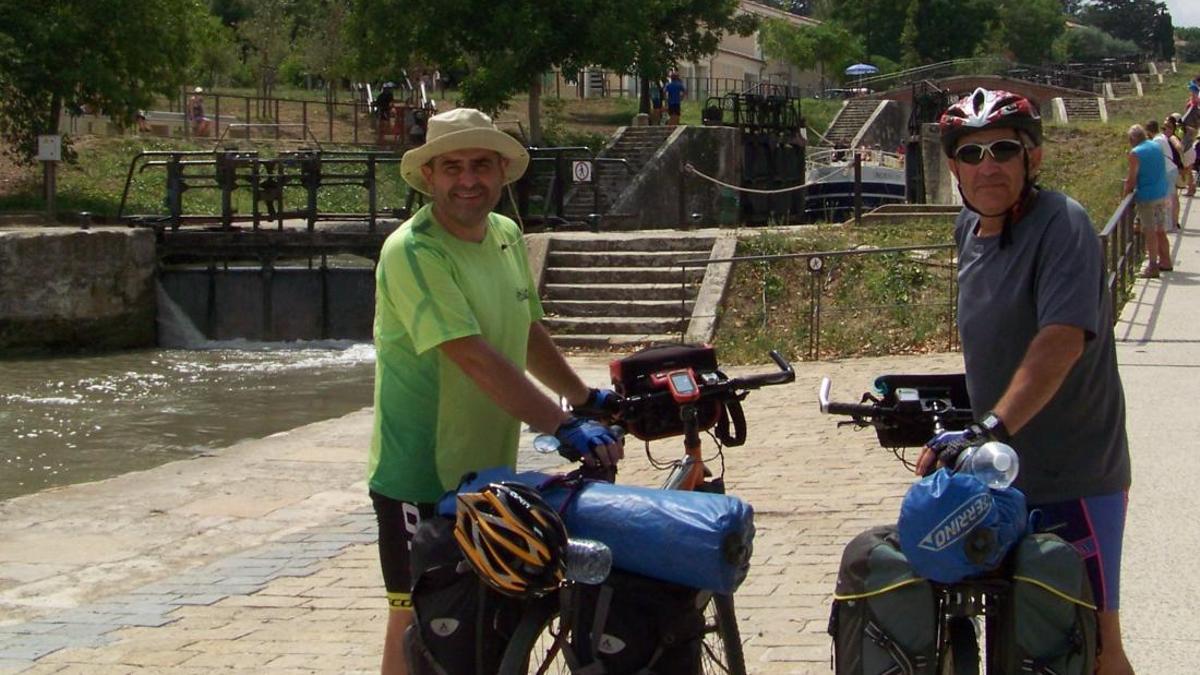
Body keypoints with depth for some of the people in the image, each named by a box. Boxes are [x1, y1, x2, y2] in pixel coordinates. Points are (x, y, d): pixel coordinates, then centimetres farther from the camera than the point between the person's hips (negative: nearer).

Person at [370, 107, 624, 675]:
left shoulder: (507, 235, 6)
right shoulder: (413, 252, -21)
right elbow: (474, 358, -30)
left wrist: (586, 397, 20)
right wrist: (564, 427, -35)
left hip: (488, 467, 8)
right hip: (420, 477, -8)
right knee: (419, 618, 1)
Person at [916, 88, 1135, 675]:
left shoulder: (1061, 223, -17)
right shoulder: (970, 227, 9)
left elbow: (1062, 340, -31)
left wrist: (992, 427, -40)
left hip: (1072, 479, -8)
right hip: (1002, 474, 8)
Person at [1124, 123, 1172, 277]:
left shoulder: (1135, 153, -13)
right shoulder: (1157, 147, 10)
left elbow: (1131, 180, -14)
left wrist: (1126, 196, -1)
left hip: (1147, 197, -7)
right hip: (1163, 194, 7)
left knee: (1150, 232, -3)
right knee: (1160, 230, 17)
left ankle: (1153, 267, -2)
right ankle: (1165, 261, 26)